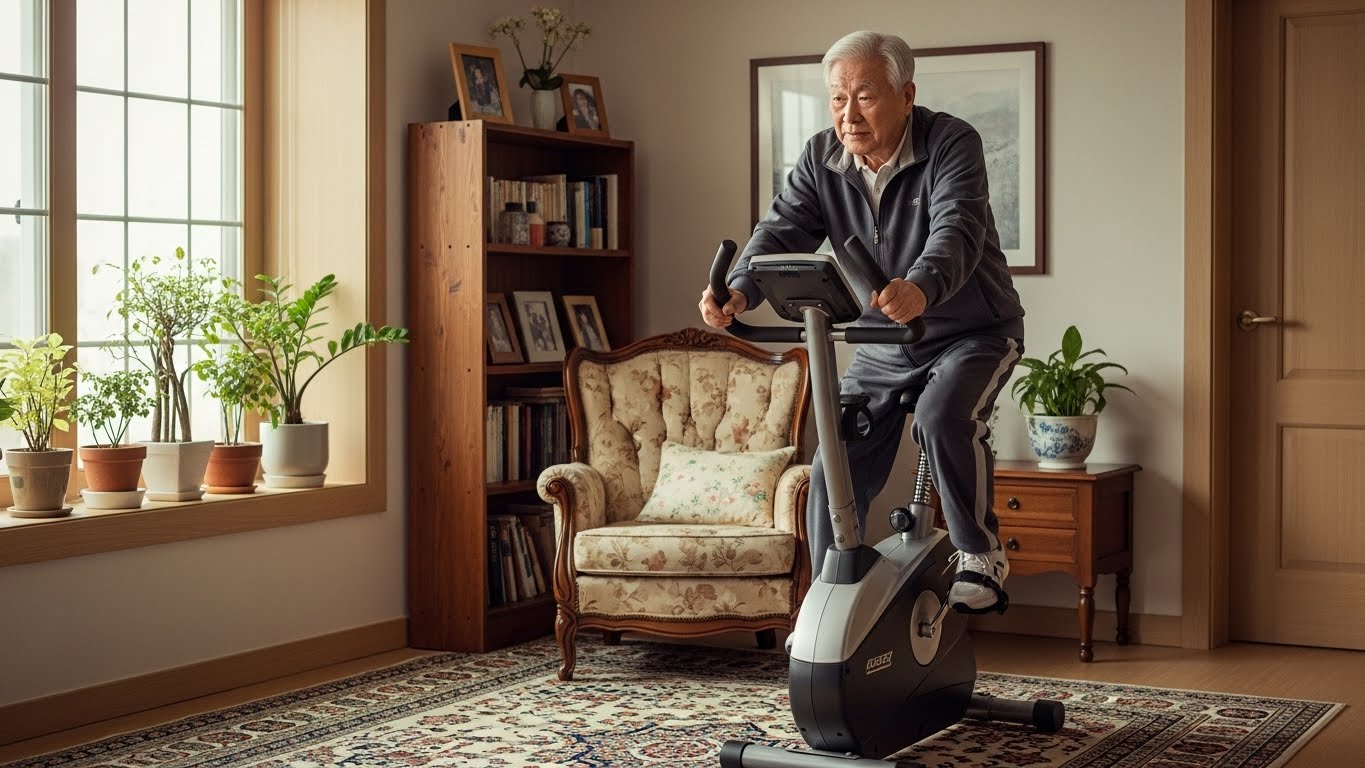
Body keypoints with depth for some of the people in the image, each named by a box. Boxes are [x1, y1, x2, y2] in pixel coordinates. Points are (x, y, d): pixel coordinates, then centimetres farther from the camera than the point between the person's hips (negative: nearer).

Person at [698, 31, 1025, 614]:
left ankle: (981, 556, -13)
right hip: (882, 344, 5)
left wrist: (920, 290, -60)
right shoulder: (821, 160, -7)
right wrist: (738, 292, -39)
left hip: (971, 332, -5)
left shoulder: (952, 144, -22)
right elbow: (782, 231, -18)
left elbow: (956, 231, -38)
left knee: (944, 419, -33)